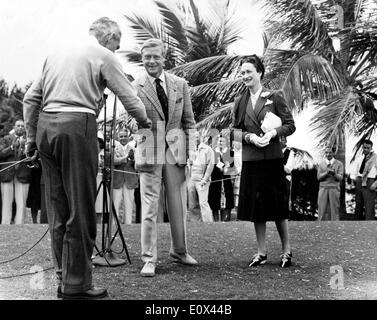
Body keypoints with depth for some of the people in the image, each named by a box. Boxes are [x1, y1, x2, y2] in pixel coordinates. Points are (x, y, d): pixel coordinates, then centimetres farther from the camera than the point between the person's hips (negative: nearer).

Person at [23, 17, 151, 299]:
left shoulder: (56, 54, 21)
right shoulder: (104, 56, 3)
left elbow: (30, 99, 17)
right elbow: (129, 98, 4)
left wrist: (32, 136, 20)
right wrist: (145, 122, 21)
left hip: (44, 126, 7)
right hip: (76, 127, -7)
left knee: (57, 209, 12)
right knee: (80, 211, -2)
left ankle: (64, 277, 19)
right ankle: (76, 285, 2)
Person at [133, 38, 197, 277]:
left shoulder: (180, 85, 7)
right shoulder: (136, 87, -2)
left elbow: (188, 121, 10)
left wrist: (192, 151, 4)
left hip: (176, 152, 3)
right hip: (149, 153, -3)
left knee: (179, 205, 11)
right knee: (149, 208, -2)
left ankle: (180, 251, 29)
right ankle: (149, 259, 8)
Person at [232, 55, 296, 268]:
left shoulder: (275, 98, 0)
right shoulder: (240, 102, 10)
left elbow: (290, 125, 0)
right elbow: (235, 130, 10)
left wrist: (273, 133, -17)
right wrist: (251, 137, -9)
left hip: (272, 157, -3)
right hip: (250, 160, 4)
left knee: (277, 205, 1)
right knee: (255, 205, 7)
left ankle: (287, 251, 16)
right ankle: (262, 253, 18)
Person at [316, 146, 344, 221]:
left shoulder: (339, 164, 5)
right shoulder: (321, 164, 11)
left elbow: (340, 177, -2)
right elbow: (319, 177, 2)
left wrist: (334, 173, -23)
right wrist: (326, 173, -16)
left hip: (334, 189, -1)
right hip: (323, 188, 1)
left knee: (334, 209, -2)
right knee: (322, 209, -2)